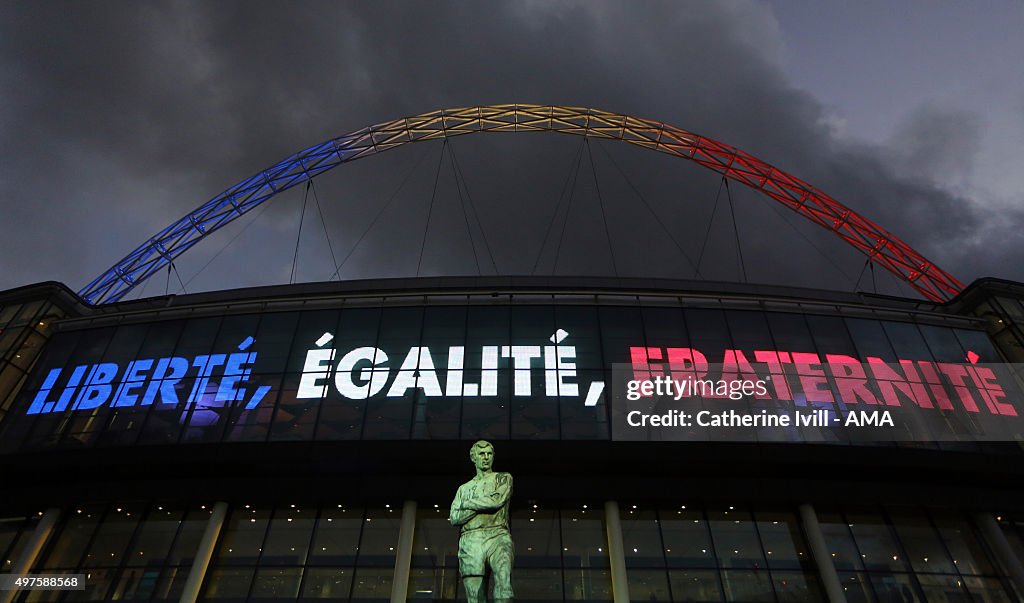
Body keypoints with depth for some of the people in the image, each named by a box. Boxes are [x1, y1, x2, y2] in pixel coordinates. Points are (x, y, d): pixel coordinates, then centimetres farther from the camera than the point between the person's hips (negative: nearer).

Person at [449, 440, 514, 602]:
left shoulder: (503, 478, 19)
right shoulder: (464, 488, 26)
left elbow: (497, 500, -2)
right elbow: (454, 518, 12)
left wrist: (468, 504, 9)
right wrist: (484, 505, 3)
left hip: (497, 536, -3)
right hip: (470, 541, 3)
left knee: (503, 578, -28)